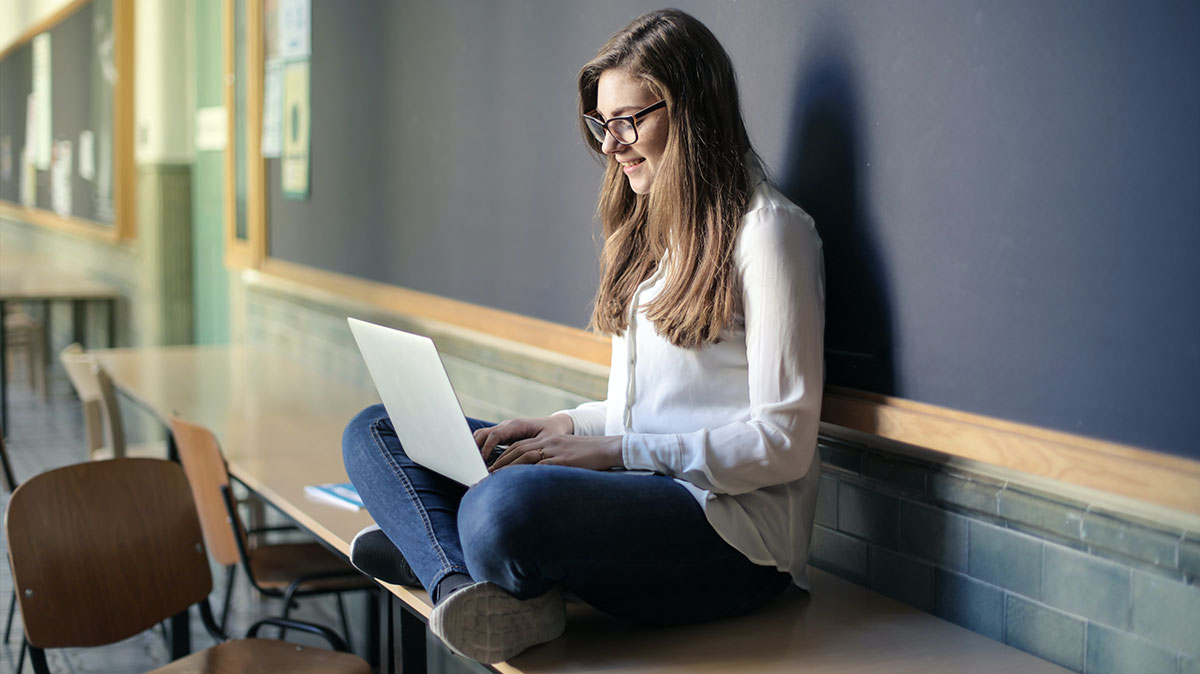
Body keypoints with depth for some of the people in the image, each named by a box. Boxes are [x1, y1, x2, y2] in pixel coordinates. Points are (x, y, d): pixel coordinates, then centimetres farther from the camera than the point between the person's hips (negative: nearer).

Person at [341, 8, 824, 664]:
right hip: (634, 488, 9)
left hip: (732, 527, -9)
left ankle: (425, 548, -7)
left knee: (505, 507, -40)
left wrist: (616, 450, -16)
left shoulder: (767, 231, -8)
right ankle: (465, 587, -23)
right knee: (374, 432, 2)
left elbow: (782, 443, -13)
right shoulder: (649, 231, 20)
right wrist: (566, 426, 3)